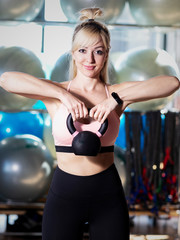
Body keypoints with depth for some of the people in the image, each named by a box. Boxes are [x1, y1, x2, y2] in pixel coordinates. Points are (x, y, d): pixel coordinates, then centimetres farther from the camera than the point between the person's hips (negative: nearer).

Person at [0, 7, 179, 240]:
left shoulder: (115, 93, 0)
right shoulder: (56, 93, -2)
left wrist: (117, 99, -22)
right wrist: (63, 95, -23)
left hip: (108, 194, 1)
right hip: (64, 194, -1)